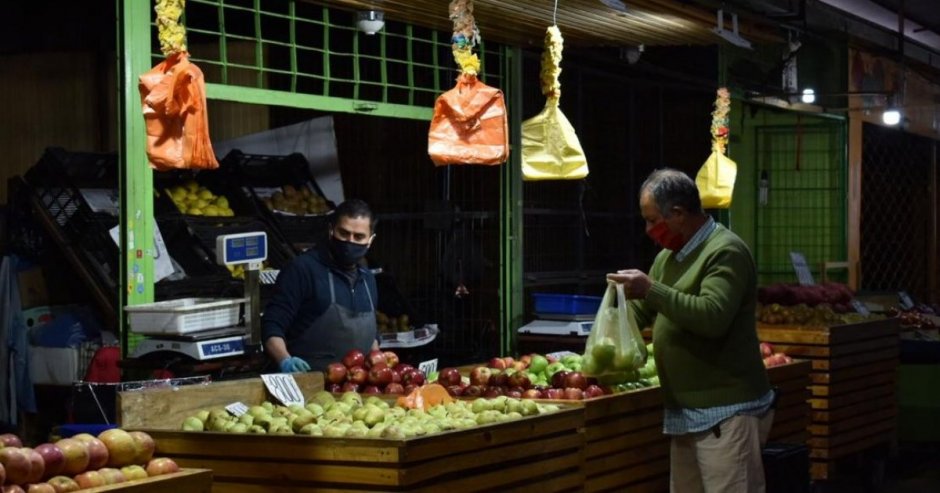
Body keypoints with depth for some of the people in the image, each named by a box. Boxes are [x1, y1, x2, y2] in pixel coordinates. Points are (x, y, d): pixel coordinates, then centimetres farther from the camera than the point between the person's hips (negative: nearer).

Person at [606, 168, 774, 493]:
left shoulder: (725, 252, -13)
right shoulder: (668, 256, 15)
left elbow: (713, 317, -26)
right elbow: (640, 309, 21)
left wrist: (651, 290, -24)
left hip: (727, 412, -9)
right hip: (687, 412, 9)